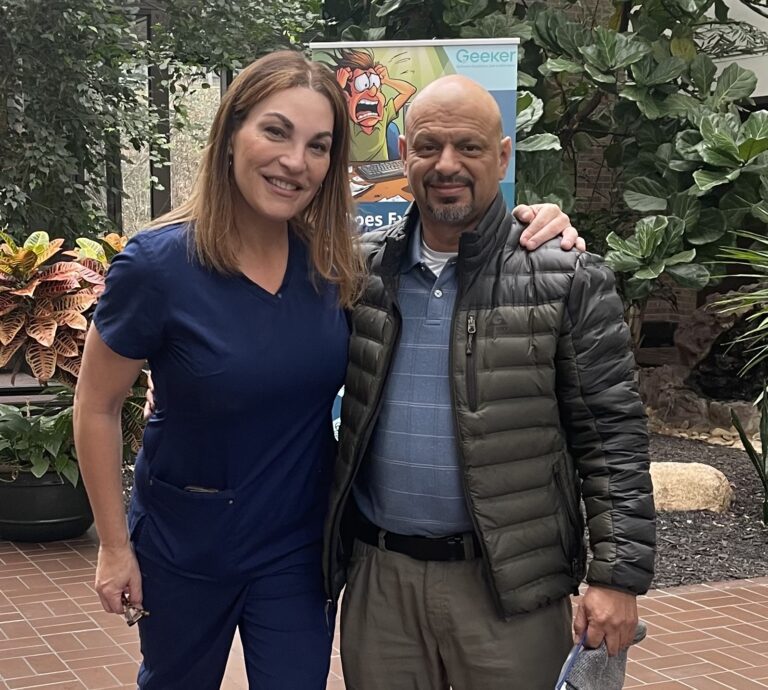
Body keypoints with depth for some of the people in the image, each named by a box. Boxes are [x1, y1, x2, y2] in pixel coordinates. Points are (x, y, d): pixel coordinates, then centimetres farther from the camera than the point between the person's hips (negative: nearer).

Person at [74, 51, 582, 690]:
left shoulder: (336, 261, -10)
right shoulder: (158, 264, -20)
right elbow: (97, 408, -10)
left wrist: (533, 233, -17)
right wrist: (115, 547, -7)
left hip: (298, 546, 2)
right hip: (182, 547, -2)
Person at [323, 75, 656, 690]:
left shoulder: (567, 280, -5)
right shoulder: (363, 270, 5)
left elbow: (611, 434, -6)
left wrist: (619, 576, -10)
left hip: (509, 583, -3)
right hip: (377, 575, 3)